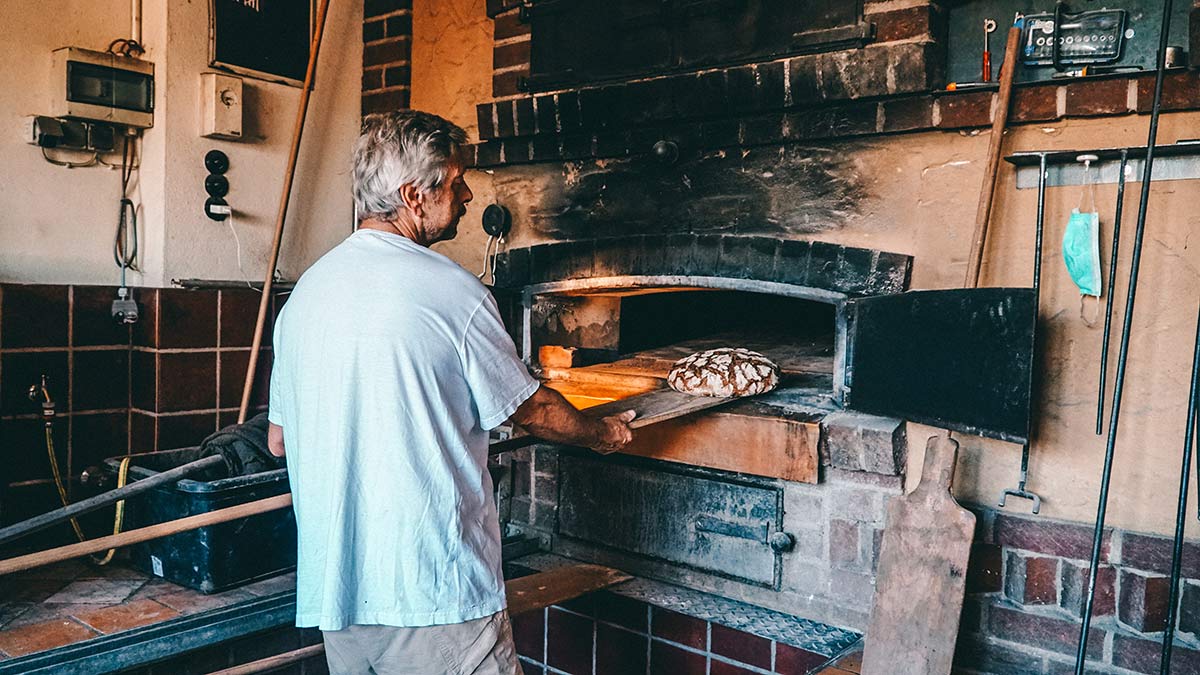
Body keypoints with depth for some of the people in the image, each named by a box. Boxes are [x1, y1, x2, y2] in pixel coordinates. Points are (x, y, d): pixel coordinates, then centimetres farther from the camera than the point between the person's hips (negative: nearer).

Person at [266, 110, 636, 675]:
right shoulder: (451, 291, -15)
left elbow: (279, 440, 13)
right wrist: (602, 433, 17)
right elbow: (531, 411, -2)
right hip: (431, 592, -7)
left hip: (332, 588, 7)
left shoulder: (307, 289, 5)